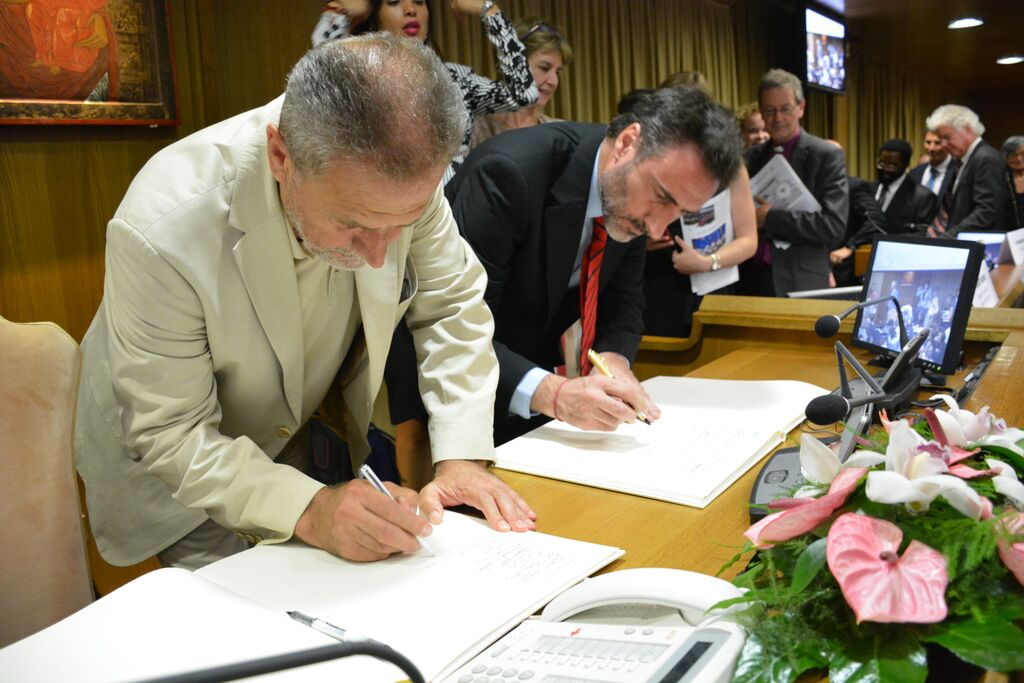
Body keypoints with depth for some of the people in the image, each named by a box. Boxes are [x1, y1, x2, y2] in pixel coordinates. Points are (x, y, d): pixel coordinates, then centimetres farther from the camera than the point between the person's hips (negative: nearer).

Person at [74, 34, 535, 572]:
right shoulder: (162, 230, -37)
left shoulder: (400, 172, -26)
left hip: (306, 445, 4)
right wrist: (307, 509, -40)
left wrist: (461, 454, -20)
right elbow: (171, 434, -26)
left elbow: (450, 305, -11)